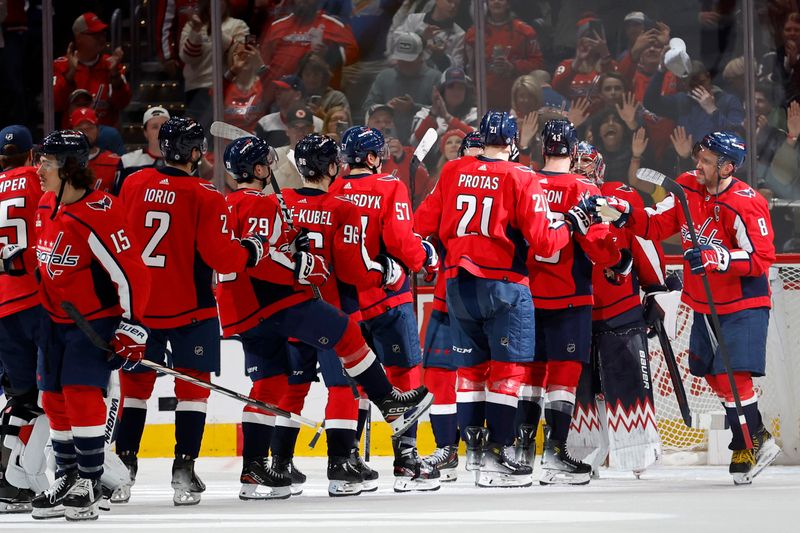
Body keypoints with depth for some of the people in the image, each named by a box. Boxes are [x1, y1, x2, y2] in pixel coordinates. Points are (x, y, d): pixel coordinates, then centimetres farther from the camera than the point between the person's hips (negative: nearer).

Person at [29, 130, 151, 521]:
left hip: (96, 317, -8)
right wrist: (43, 307, 23)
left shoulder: (98, 215, -24)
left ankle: (89, 484, -8)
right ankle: (66, 479, 20)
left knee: (81, 395, -15)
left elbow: (131, 272, -22)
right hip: (56, 318, 8)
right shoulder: (47, 207, 3)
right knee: (54, 399, 9)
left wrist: (130, 327, -20)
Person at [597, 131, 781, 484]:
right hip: (704, 305, 8)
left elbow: (761, 258, -25)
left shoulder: (747, 204, -22)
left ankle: (749, 445, -1)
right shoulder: (688, 188, -1)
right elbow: (655, 226, 3)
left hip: (743, 305, -8)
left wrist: (718, 258, -36)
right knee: (714, 376, 12)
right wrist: (624, 214, -13)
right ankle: (755, 440, 25)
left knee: (731, 375, -15)